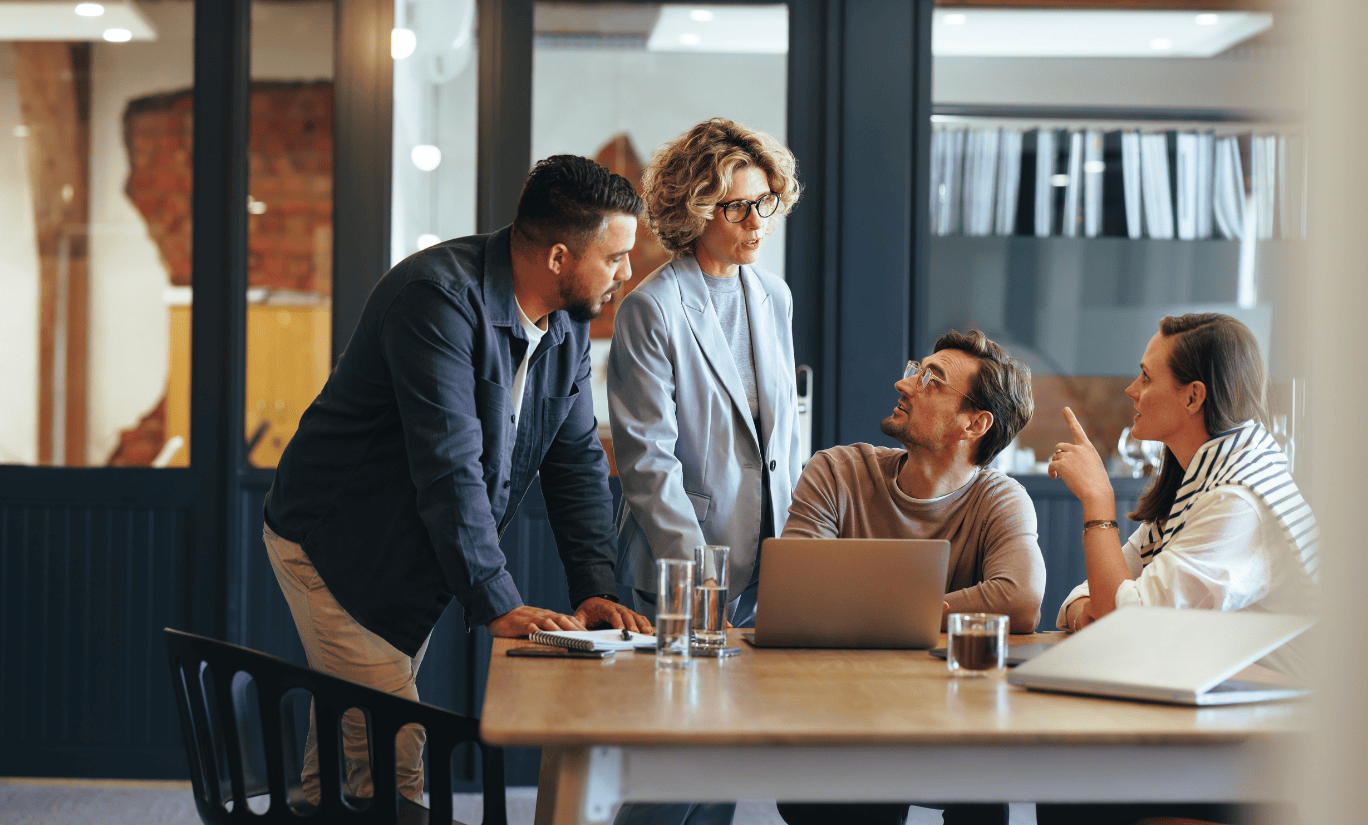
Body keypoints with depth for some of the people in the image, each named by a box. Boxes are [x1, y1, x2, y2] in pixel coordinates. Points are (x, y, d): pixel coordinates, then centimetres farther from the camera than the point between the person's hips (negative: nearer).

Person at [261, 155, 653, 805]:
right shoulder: (439, 294, -27)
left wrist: (595, 589, -8)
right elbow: (448, 464, -31)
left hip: (417, 564, 8)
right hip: (333, 549, -8)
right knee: (392, 759, -12)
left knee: (345, 746, 13)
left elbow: (577, 459, 4)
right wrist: (497, 604, -31)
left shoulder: (569, 323, 1)